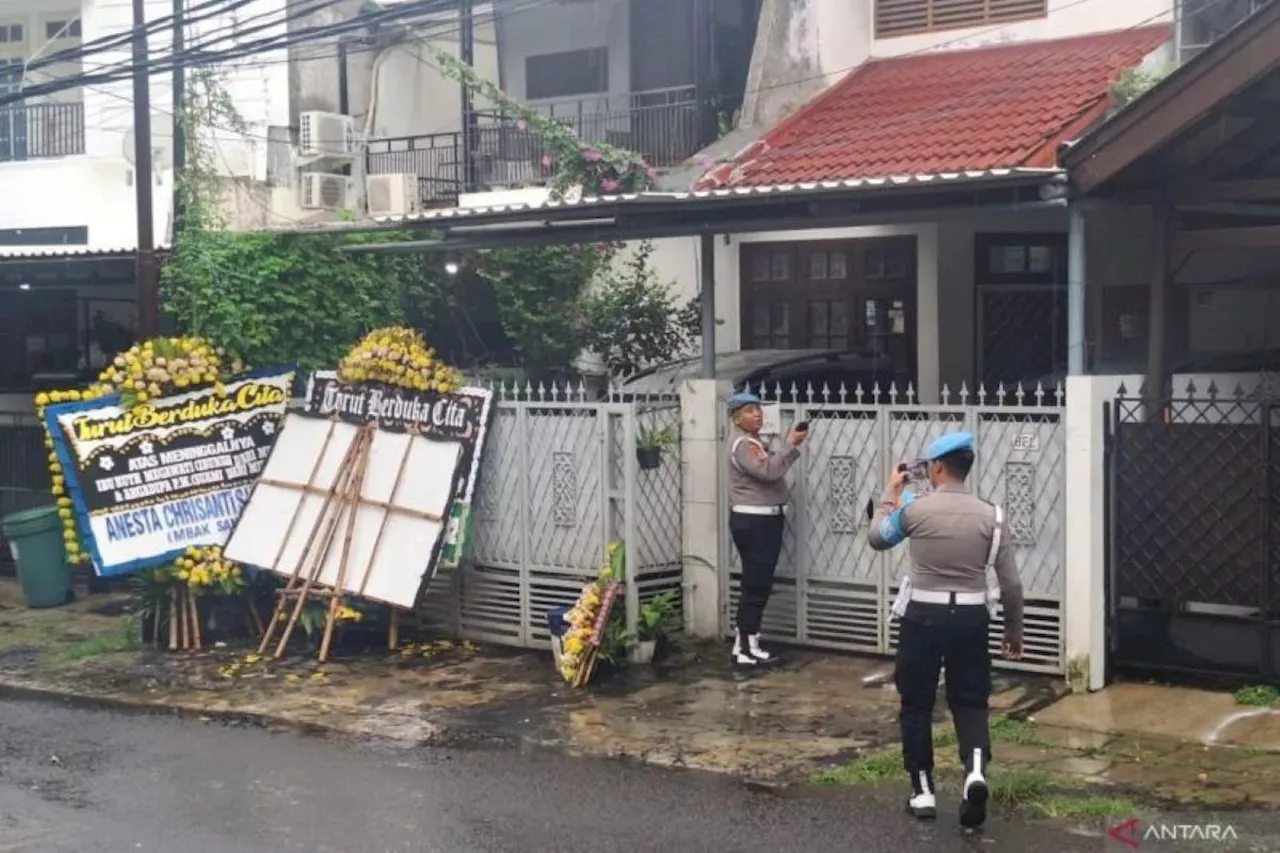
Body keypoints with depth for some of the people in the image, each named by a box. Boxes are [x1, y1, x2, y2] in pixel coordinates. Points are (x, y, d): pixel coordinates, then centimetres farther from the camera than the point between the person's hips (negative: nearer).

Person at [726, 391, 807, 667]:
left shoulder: (756, 442, 19)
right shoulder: (742, 444, -15)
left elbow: (773, 470, 17)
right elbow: (769, 471, -26)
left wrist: (791, 444, 6)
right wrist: (791, 444, -20)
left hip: (766, 519, 11)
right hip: (752, 521, -11)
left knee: (760, 585, 13)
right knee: (755, 585, -9)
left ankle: (748, 643, 19)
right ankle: (744, 649, -5)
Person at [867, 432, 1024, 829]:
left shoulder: (914, 508, -8)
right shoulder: (989, 515, -3)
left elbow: (877, 538, 12)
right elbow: (1011, 582, -1)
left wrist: (890, 494, 21)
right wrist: (1014, 629, 12)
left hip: (922, 616, -2)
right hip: (970, 617, 2)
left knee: (916, 704, 13)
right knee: (970, 701, 13)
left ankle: (923, 791, 16)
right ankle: (976, 770, -12)